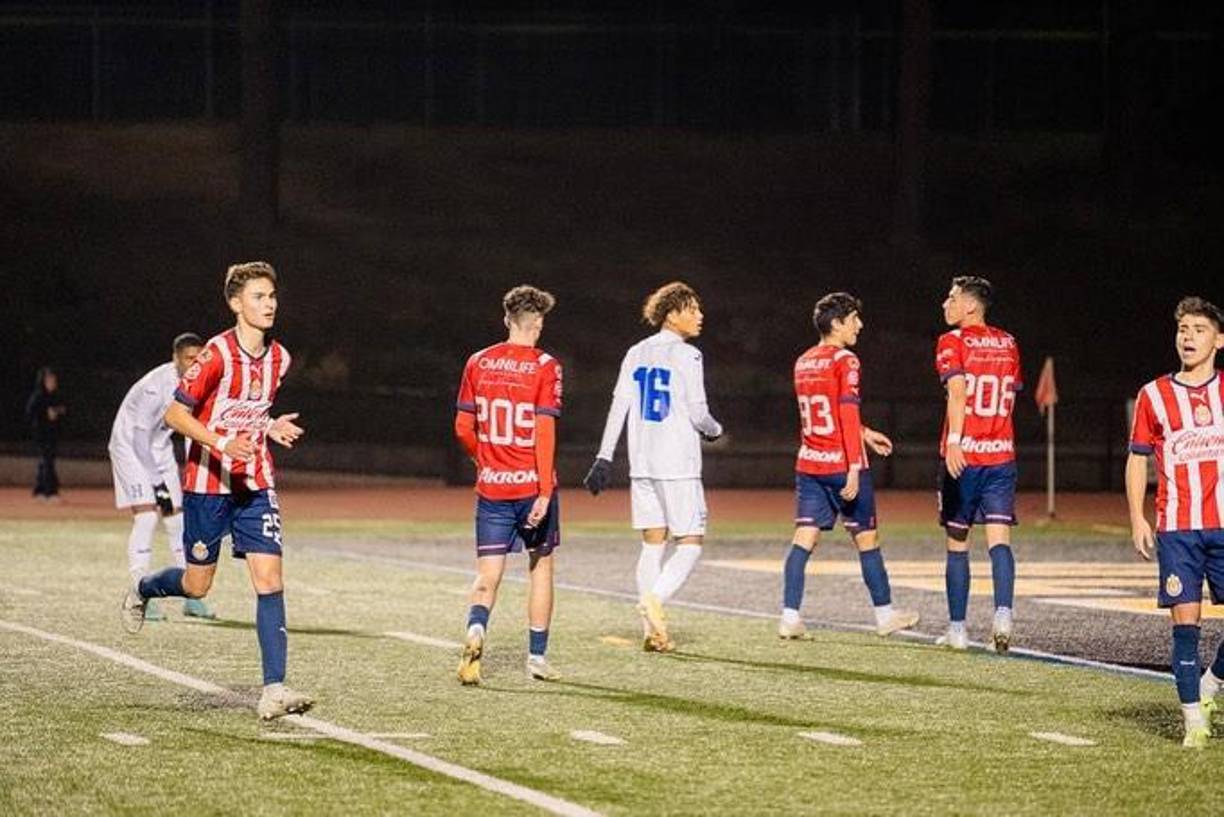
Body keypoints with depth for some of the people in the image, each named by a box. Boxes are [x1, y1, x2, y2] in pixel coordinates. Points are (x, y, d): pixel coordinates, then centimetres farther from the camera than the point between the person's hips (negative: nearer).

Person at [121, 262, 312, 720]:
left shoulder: (278, 358, 5)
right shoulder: (217, 354, -15)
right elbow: (175, 414, -13)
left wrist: (271, 428, 0)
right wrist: (221, 444, -26)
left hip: (255, 484, 4)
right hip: (208, 483, -4)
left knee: (269, 578, -10)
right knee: (197, 585, 7)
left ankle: (273, 690, -13)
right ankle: (141, 591, 42)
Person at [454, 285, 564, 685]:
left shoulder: (478, 363, 3)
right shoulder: (545, 367, -9)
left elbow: (462, 429, 6)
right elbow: (544, 431, -15)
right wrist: (544, 492, -16)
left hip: (491, 485, 3)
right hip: (532, 485, -2)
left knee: (488, 574, 2)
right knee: (541, 565, 15)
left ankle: (476, 627, -28)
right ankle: (537, 656, 18)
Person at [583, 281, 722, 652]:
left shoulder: (637, 354, 10)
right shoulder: (686, 356, -9)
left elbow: (619, 407, 7)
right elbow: (697, 413, -10)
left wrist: (604, 458, 6)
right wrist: (714, 430, 12)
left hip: (642, 464, 6)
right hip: (678, 464, -6)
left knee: (652, 544, 10)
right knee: (690, 544, 0)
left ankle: (652, 630, 6)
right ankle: (655, 600, -24)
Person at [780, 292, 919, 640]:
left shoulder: (803, 363, 12)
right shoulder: (845, 362, -11)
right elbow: (848, 416, -18)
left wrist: (864, 434, 33)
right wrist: (854, 469, -21)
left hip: (808, 464, 6)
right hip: (841, 464, -6)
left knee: (804, 538, 1)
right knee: (866, 538, 7)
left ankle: (790, 616, -7)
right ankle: (884, 613, 17)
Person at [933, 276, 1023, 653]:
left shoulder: (953, 342, -4)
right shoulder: (1008, 344, 12)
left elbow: (958, 392, -19)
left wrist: (954, 441, -28)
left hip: (963, 455, -3)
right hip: (1001, 453, 3)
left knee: (957, 541, 7)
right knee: (999, 538, -2)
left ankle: (957, 628, 11)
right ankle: (1003, 612, -24)